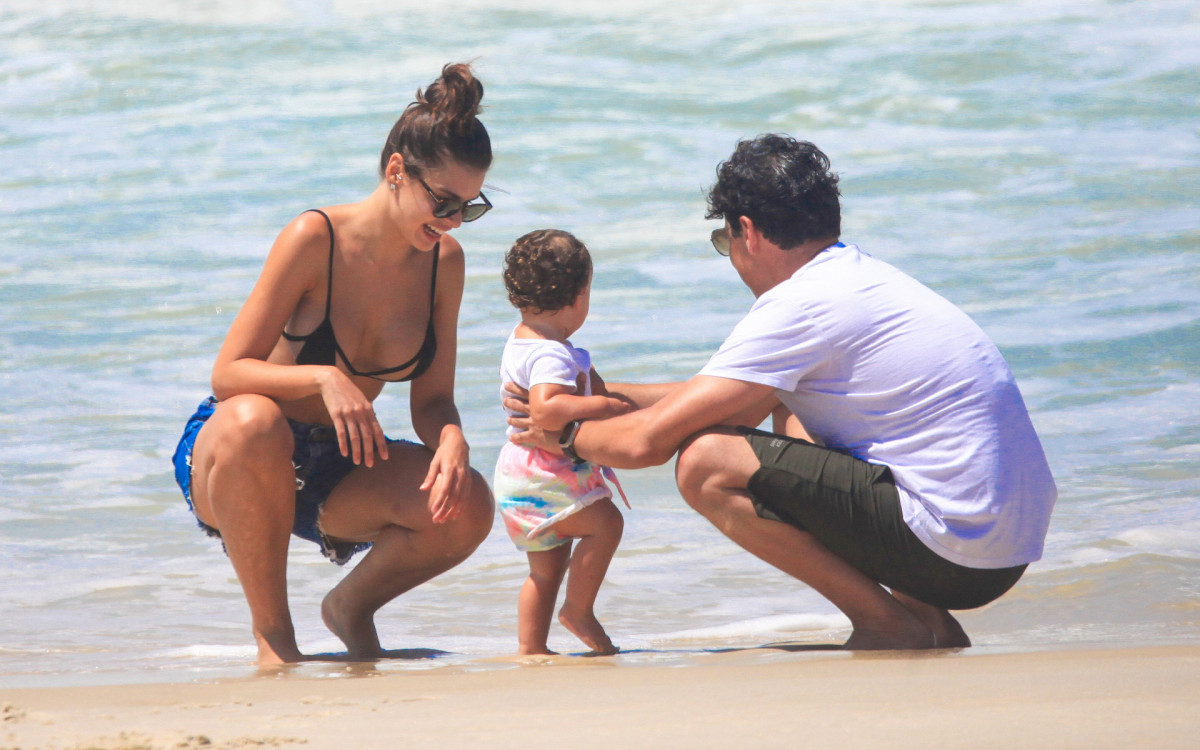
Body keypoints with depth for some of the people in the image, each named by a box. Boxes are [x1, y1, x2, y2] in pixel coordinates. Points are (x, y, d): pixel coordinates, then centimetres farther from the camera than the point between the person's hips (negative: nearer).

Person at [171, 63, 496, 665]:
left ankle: (352, 606, 8)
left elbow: (431, 399, 0)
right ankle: (272, 633, -22)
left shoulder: (443, 261, -3)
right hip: (223, 459, -4)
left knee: (468, 508, -23)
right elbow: (228, 373, -19)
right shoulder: (315, 239, -19)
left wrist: (452, 439, -24)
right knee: (252, 420, -42)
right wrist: (323, 377, -37)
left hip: (337, 471, 4)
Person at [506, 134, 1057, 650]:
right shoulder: (866, 277, 17)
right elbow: (730, 406, 29)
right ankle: (929, 622, 17)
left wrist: (569, 435, 12)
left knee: (707, 465, -12)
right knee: (793, 416, 29)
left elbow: (648, 440, -9)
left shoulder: (799, 306, -11)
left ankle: (888, 625, -5)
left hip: (952, 550, -9)